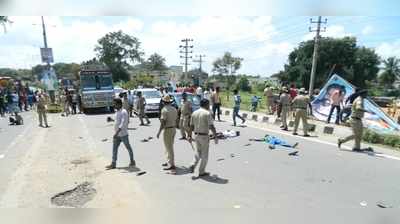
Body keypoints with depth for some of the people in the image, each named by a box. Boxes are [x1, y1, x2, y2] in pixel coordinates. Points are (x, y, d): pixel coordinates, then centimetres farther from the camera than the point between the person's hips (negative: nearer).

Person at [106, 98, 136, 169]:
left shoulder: (124, 112, -17)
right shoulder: (117, 112, 10)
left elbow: (123, 124, -25)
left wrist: (116, 133, -30)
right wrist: (115, 133, 20)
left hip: (123, 134, -8)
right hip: (117, 135, 8)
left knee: (128, 148, 7)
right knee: (114, 148, 5)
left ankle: (132, 161, 22)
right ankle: (113, 163, 10)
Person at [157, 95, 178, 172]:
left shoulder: (164, 109, -15)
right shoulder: (174, 109, 8)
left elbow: (163, 122, -19)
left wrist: (159, 132, -14)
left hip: (167, 130, -8)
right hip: (173, 129, 8)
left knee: (169, 148, -4)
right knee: (169, 146, 20)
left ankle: (172, 165, -1)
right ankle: (169, 161, 30)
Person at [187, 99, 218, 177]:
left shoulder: (194, 113, 7)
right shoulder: (207, 113, -11)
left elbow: (191, 126, 9)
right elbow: (211, 126, -16)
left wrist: (190, 136, 15)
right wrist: (215, 137, -10)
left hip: (196, 135, 6)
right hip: (204, 136, -6)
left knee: (198, 152, 23)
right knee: (204, 154, 7)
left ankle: (193, 165, 5)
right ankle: (201, 172, 15)